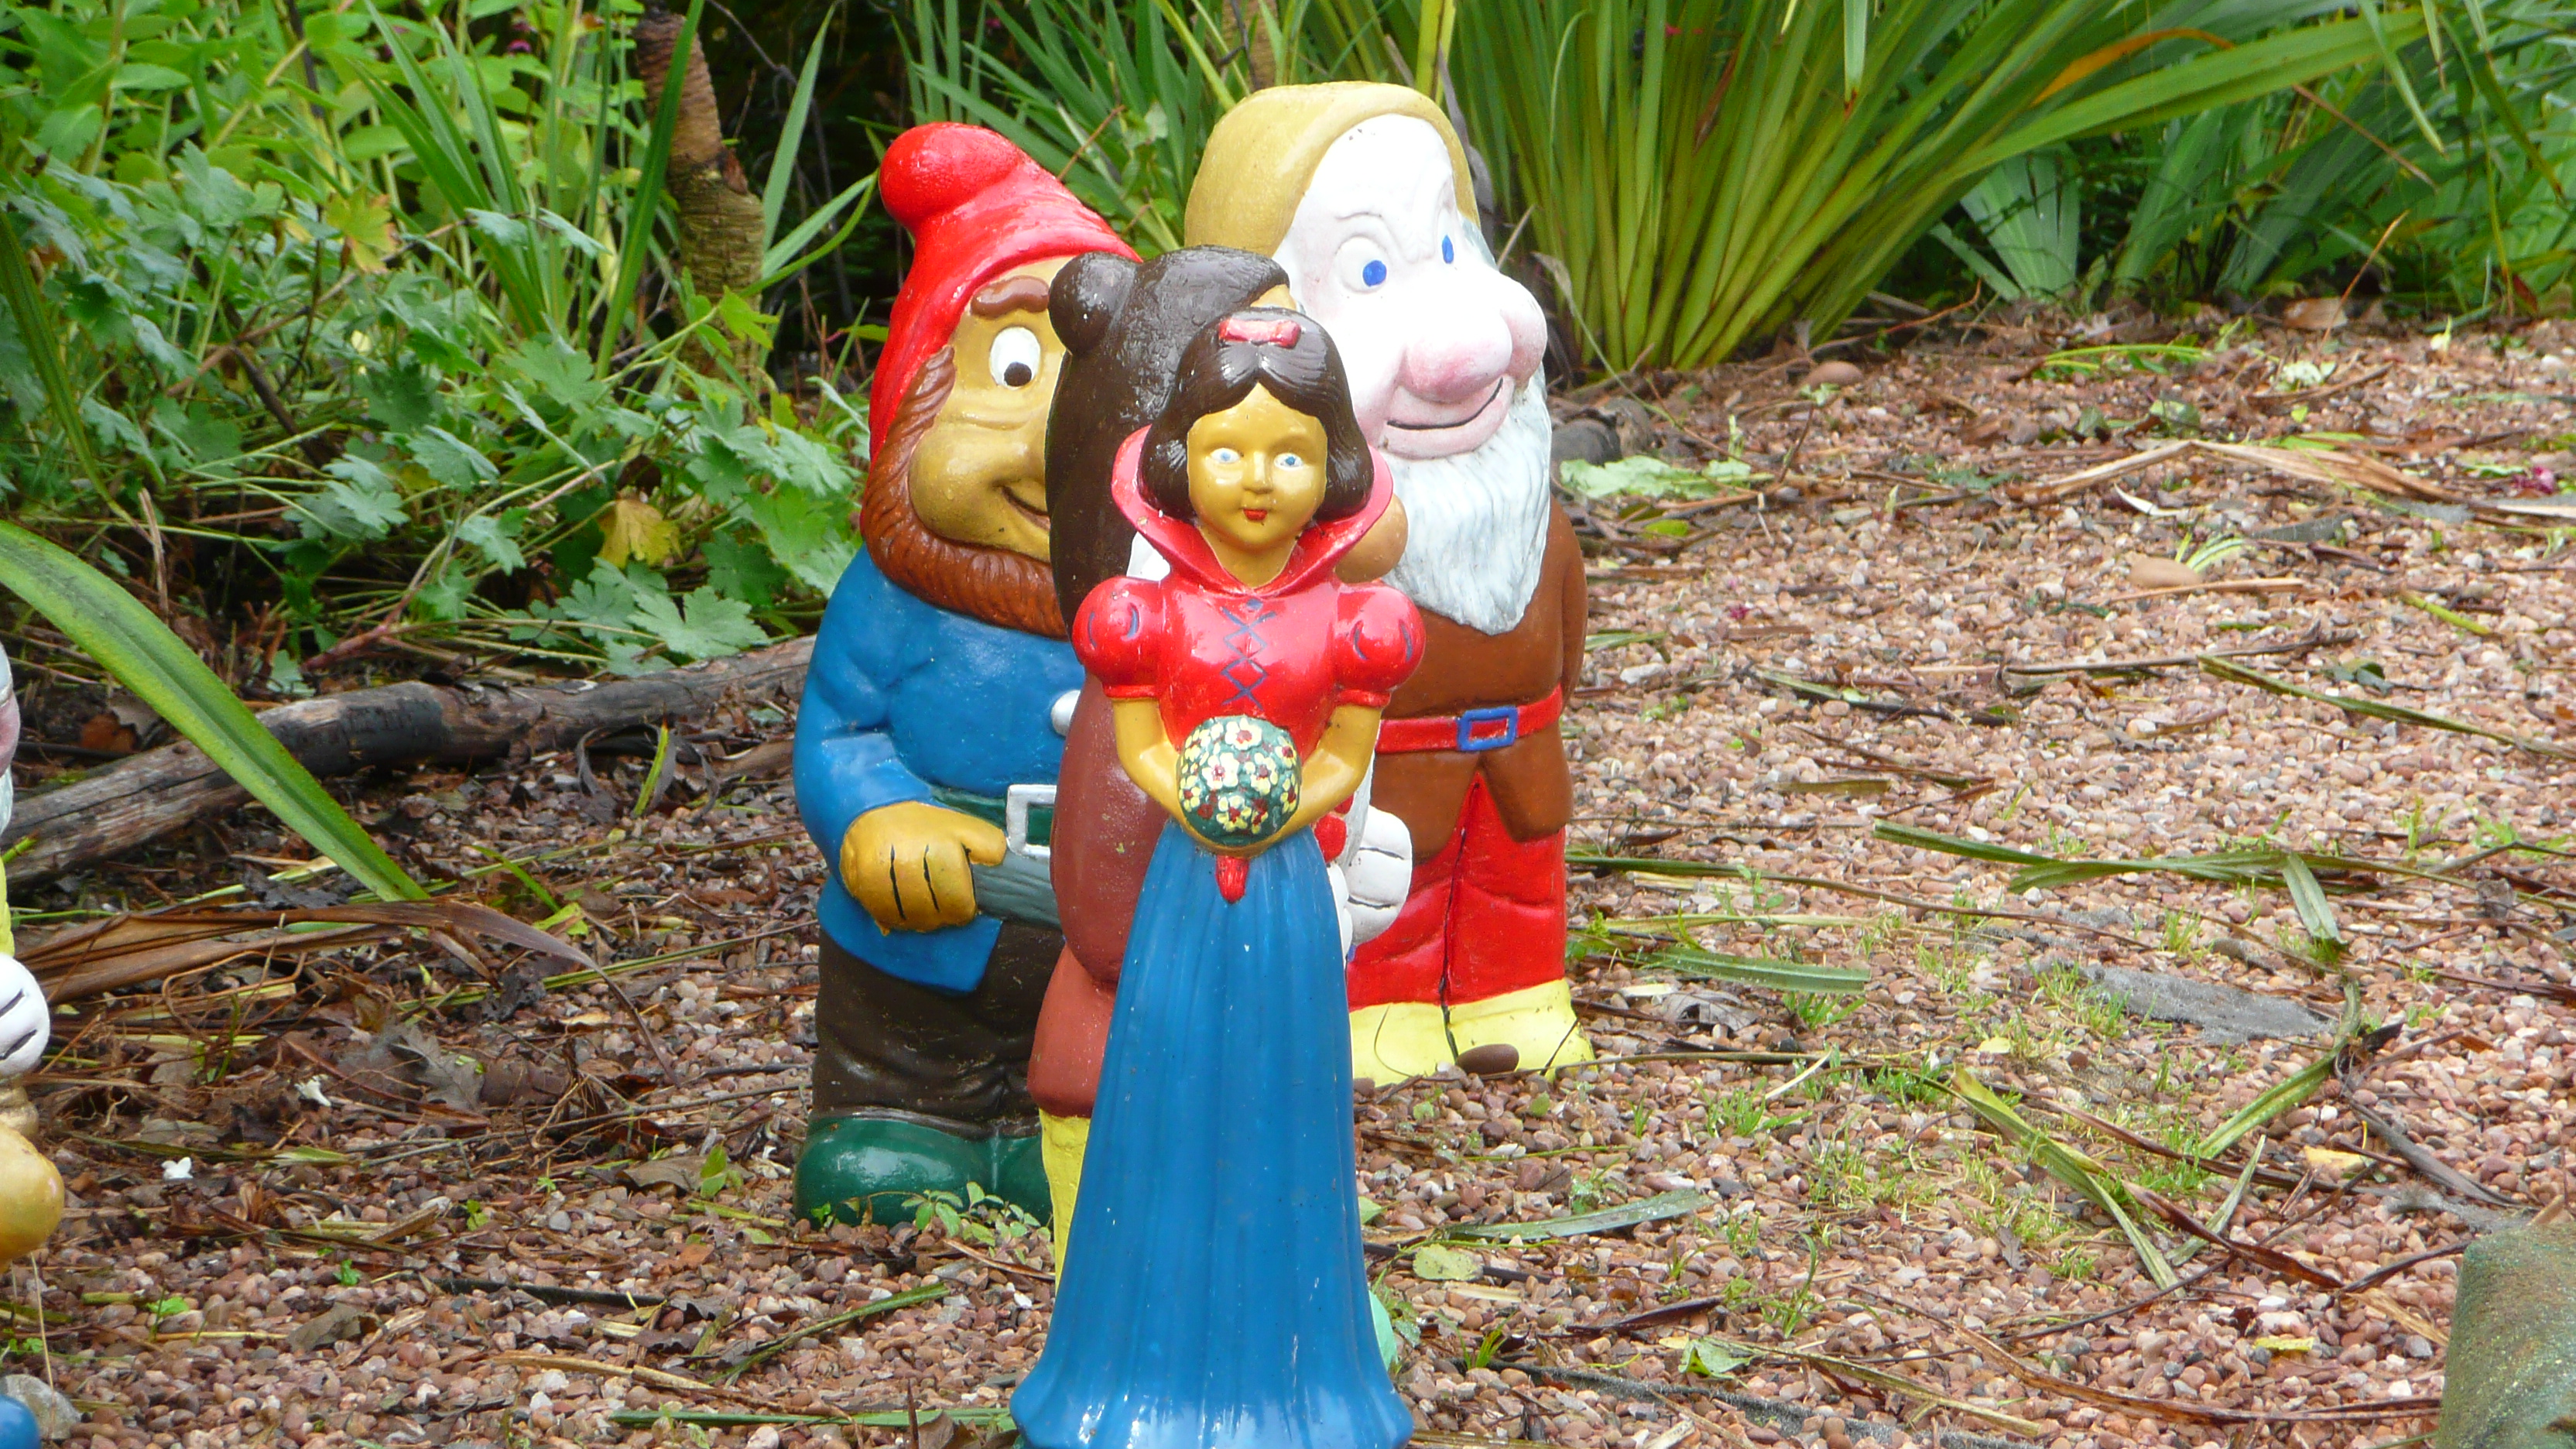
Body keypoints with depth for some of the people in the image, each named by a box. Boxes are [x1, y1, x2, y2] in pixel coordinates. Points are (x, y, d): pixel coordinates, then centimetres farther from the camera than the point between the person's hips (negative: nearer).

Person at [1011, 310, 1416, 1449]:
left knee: (1276, 1109, 6)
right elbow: (1139, 745, -1)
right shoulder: (1153, 618, -4)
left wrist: (1279, 815, -16)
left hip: (1289, 888, 0)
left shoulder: (1344, 624, -3)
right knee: (1171, 1099, 5)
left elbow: (1346, 760, 0)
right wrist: (1196, 809, -18)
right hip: (1185, 884, 0)